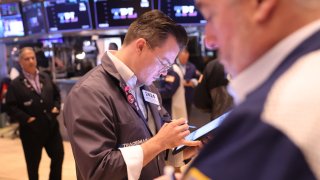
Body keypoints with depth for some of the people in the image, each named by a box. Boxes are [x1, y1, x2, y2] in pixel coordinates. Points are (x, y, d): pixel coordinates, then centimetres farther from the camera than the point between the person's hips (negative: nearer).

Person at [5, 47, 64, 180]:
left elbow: (56, 94, 18)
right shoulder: (15, 84, -8)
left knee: (58, 156, 12)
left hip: (51, 126, 5)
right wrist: (26, 118, -18)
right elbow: (10, 107, -11)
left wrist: (56, 107, 1)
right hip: (31, 130, -4)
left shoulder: (46, 78, 8)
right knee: (33, 163, 10)